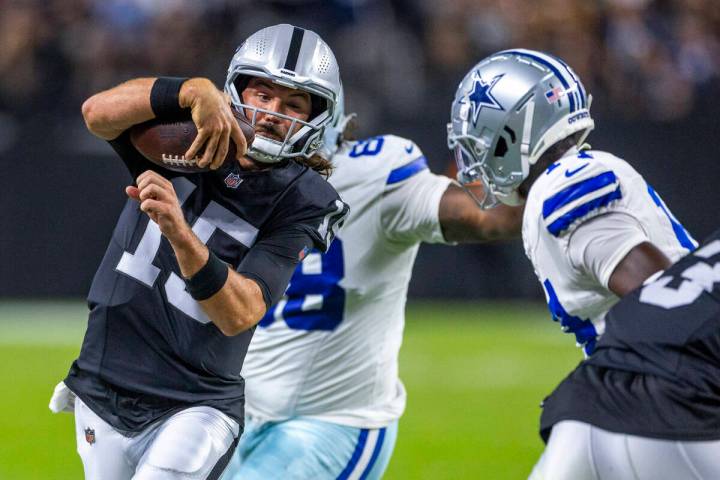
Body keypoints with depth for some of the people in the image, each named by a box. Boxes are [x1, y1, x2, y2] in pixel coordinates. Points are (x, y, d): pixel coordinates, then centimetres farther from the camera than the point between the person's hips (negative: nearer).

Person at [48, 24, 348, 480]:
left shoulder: (298, 201, -10)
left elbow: (239, 315, -22)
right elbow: (99, 112, -20)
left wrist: (179, 232, -38)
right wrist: (196, 91, -34)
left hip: (193, 411, -4)